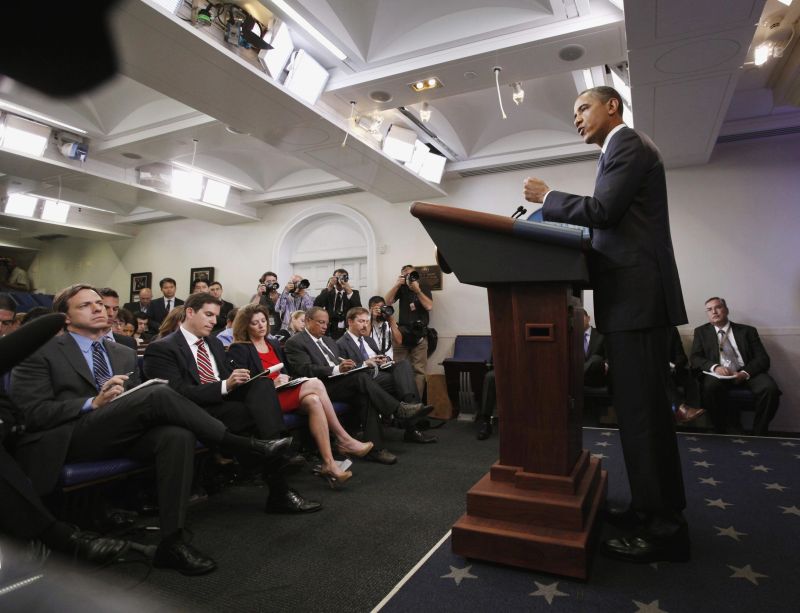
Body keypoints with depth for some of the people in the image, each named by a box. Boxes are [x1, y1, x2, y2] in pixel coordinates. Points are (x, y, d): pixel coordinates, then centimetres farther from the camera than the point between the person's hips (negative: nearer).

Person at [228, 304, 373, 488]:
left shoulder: (274, 345, 22)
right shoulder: (239, 349, 2)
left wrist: (287, 379, 7)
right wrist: (272, 384, -17)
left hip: (283, 393, 6)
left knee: (313, 400, -28)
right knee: (315, 384, -27)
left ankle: (329, 464, -29)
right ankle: (344, 440, -21)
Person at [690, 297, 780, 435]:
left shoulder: (747, 331, 14)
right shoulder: (701, 332, 14)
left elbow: (763, 358, 4)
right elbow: (695, 359, 3)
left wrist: (745, 373, -17)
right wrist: (714, 367, -19)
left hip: (746, 374, 1)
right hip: (718, 374, -1)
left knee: (770, 388, -29)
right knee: (709, 386, -34)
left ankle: (758, 434, -9)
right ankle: (731, 429, -17)